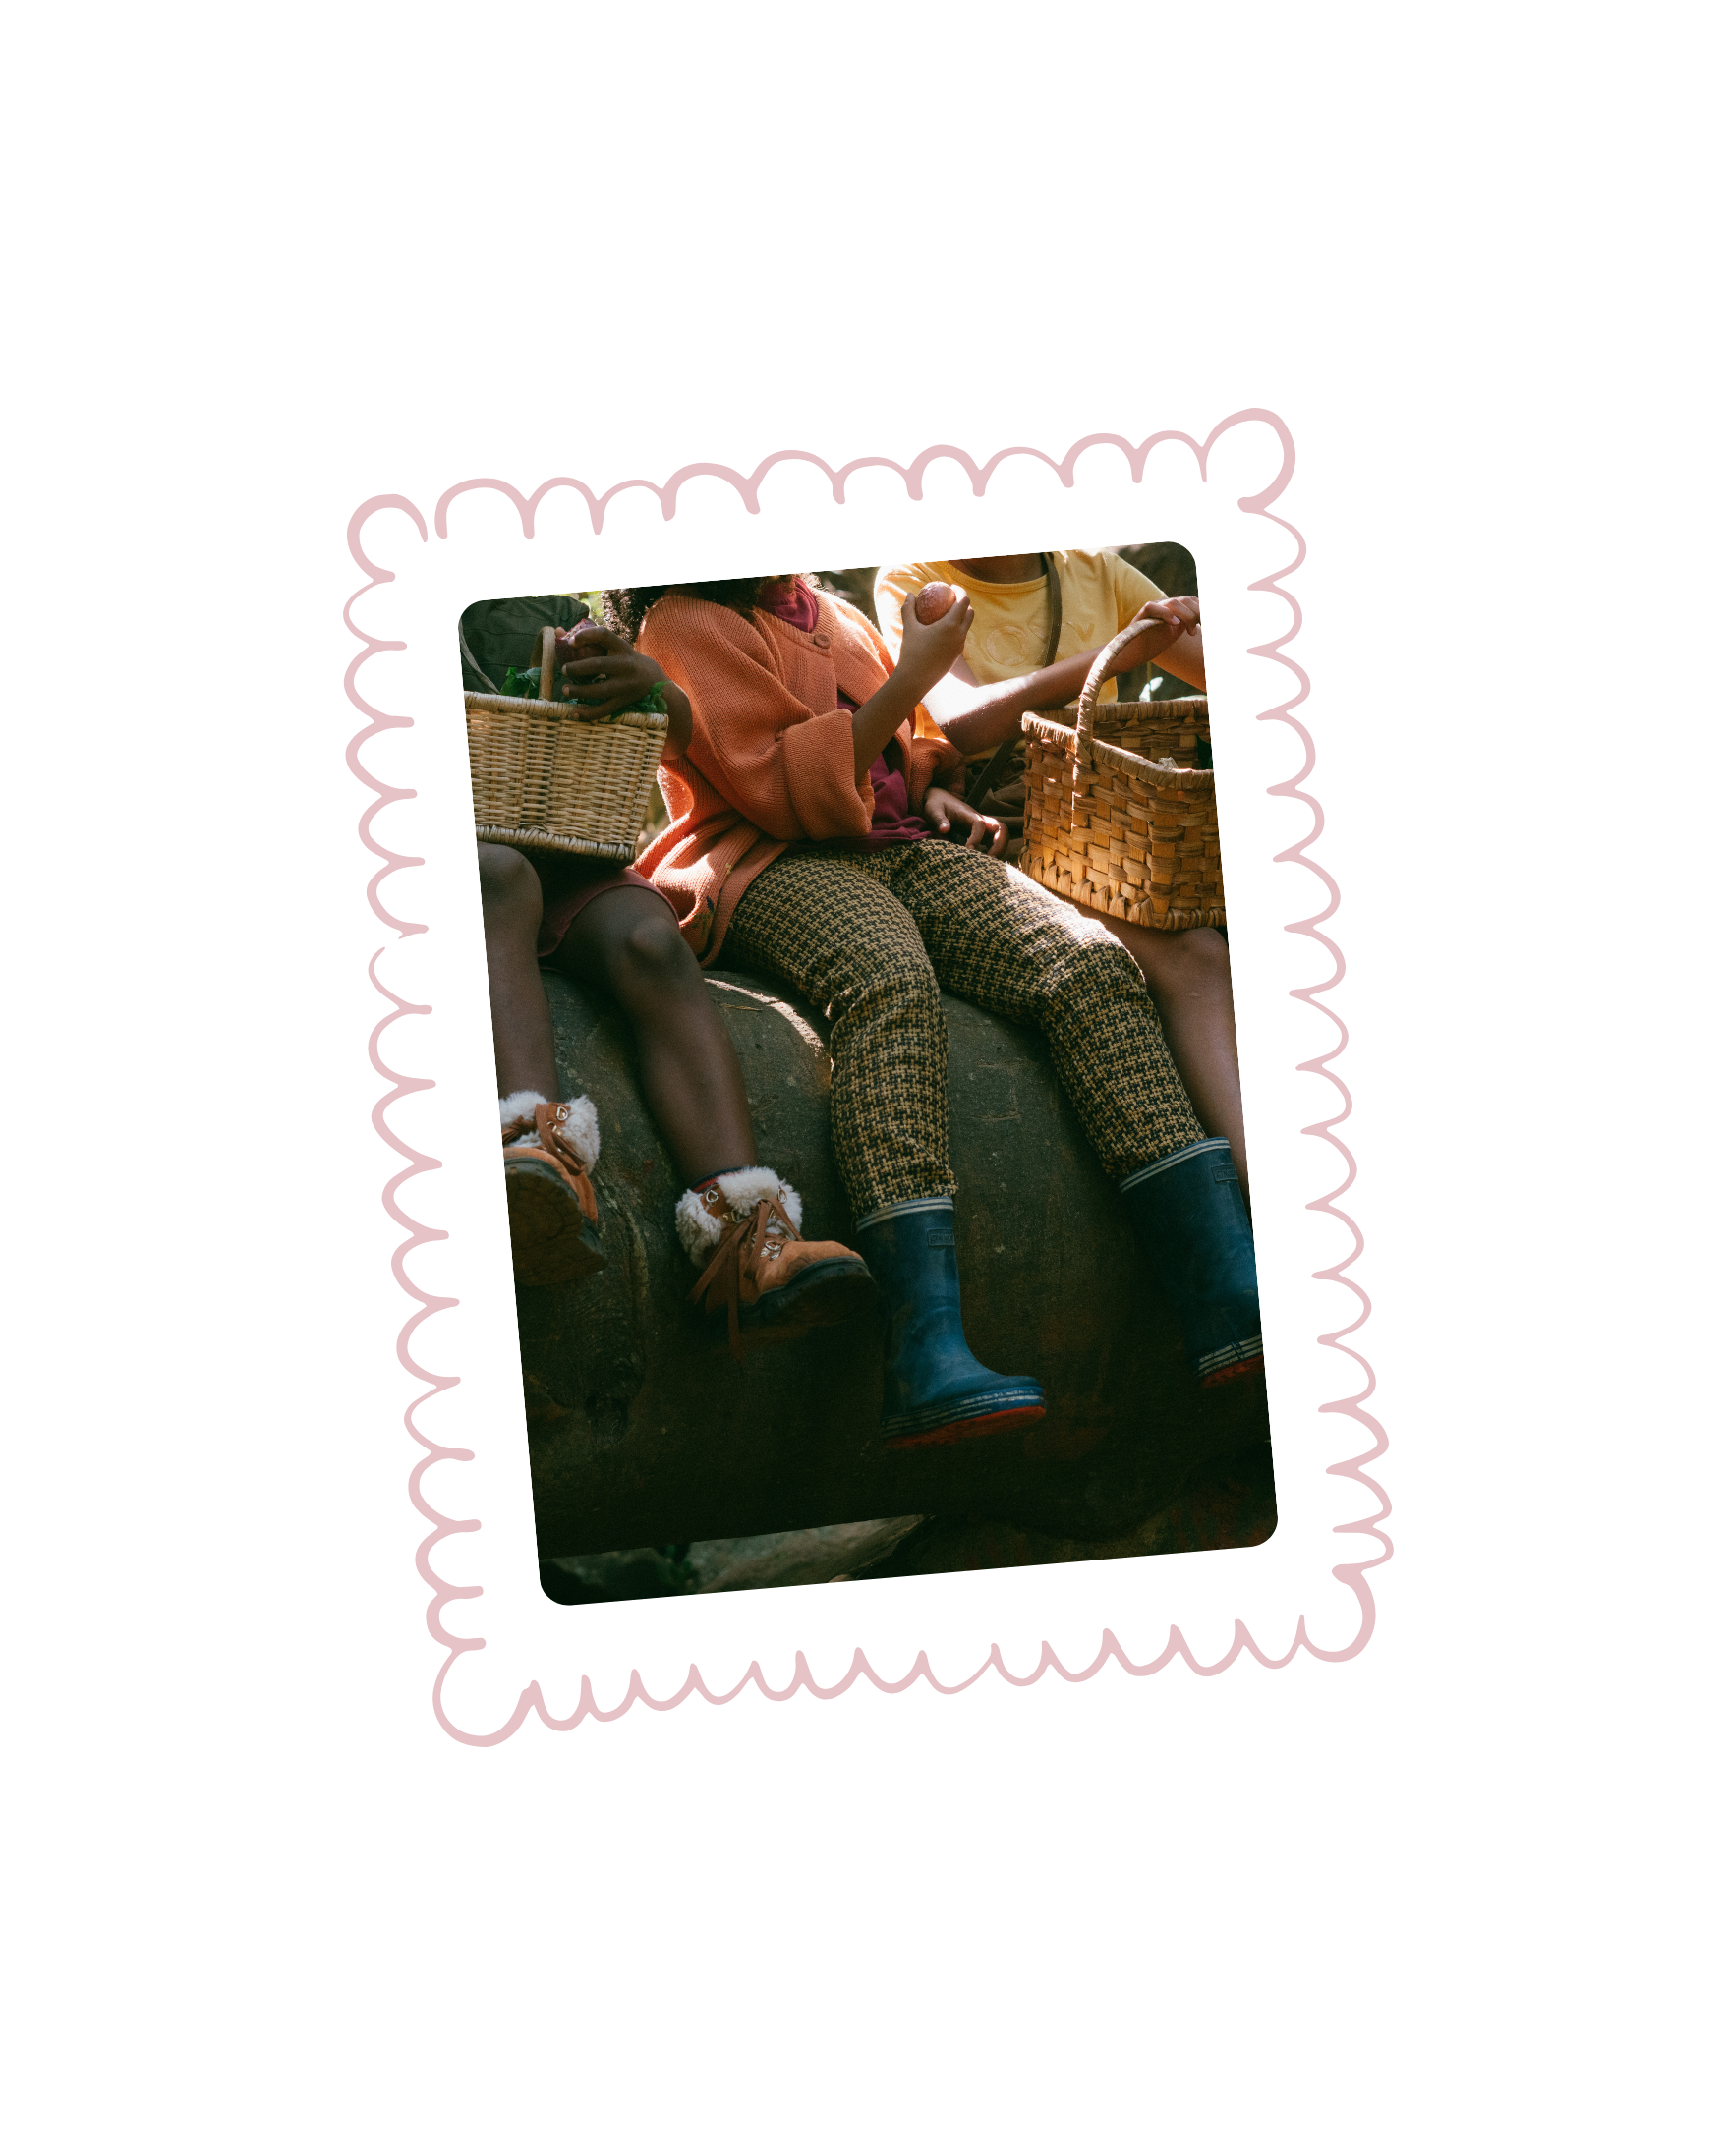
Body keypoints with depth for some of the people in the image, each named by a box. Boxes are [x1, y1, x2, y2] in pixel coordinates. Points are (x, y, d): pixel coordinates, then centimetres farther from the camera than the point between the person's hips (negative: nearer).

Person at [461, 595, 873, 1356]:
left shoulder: (577, 631, 19)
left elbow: (677, 734, 2)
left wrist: (648, 682, -23)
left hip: (580, 872, 2)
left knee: (654, 948, -32)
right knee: (499, 875, -38)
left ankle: (745, 1246, -54)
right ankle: (541, 1149, -64)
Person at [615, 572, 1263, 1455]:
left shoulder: (836, 616, 26)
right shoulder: (687, 623, 3)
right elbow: (784, 789, -8)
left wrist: (931, 788, 13)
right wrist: (912, 676, -7)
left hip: (906, 851, 6)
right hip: (775, 862, -6)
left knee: (1090, 963, -22)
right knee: (891, 985, -40)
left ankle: (1233, 1308, -34)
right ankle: (931, 1362, -53)